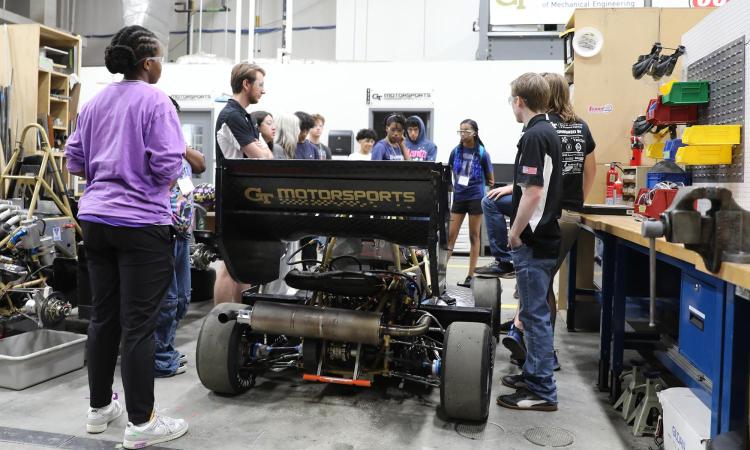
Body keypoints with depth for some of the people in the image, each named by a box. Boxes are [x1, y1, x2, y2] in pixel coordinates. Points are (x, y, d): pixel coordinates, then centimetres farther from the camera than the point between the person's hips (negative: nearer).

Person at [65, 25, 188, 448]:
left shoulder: (94, 103, 12)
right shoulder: (155, 101, -9)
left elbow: (75, 161, 14)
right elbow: (168, 165, -16)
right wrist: (163, 184, 4)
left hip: (95, 218, 7)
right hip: (140, 223, -7)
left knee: (103, 315, 16)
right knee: (138, 323, -2)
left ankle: (99, 407, 28)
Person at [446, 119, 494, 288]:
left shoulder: (482, 153, -4)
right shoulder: (455, 151, 4)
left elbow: (490, 179, 3)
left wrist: (475, 184, -2)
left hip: (476, 197, -3)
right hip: (458, 197, 3)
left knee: (474, 236, 5)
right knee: (450, 235, 2)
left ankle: (470, 276, 10)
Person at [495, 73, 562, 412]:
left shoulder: (533, 136, -18)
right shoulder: (548, 132, 12)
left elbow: (533, 194, -24)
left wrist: (514, 234, -15)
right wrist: (511, 188, 29)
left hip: (533, 242, -10)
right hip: (544, 236, 10)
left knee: (535, 314, -2)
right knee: (534, 312, 18)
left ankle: (542, 392, 8)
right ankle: (534, 374, 30)